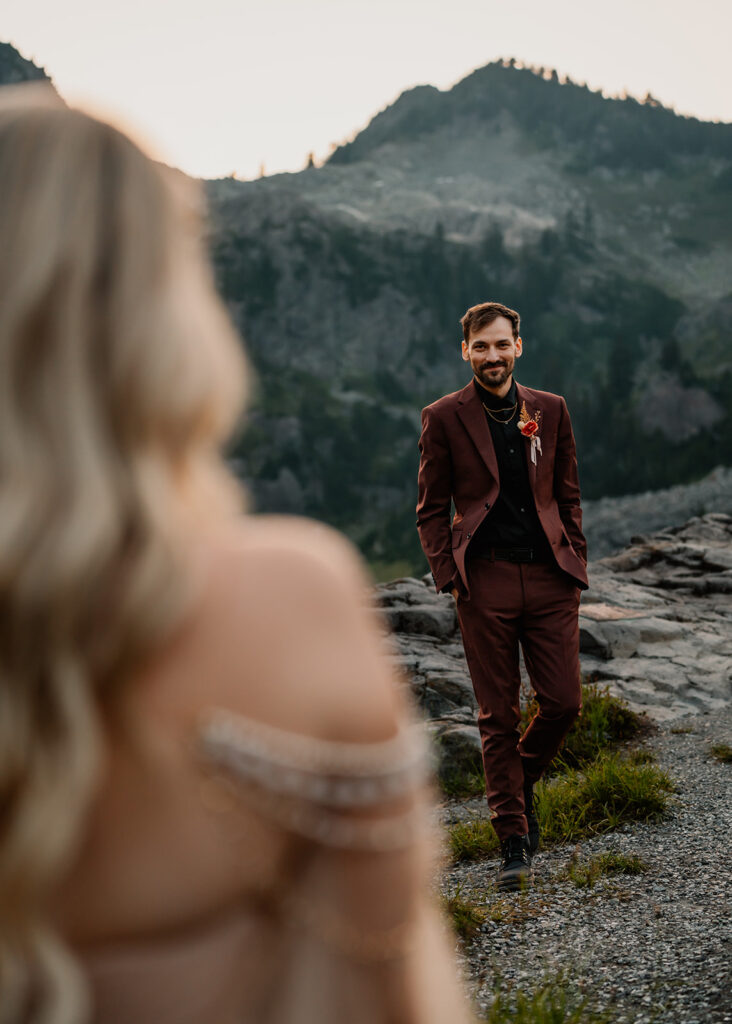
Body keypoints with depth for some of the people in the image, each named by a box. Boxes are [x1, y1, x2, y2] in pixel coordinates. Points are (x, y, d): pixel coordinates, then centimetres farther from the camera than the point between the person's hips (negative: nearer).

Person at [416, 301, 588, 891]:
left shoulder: (551, 411, 11)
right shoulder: (445, 418, 3)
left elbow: (568, 496, 16)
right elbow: (432, 509, 4)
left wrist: (576, 562, 6)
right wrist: (449, 576, -5)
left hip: (549, 578, 3)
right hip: (486, 582, -2)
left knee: (564, 703, 0)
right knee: (498, 715, 2)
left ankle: (521, 780, 31)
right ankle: (514, 842, 12)